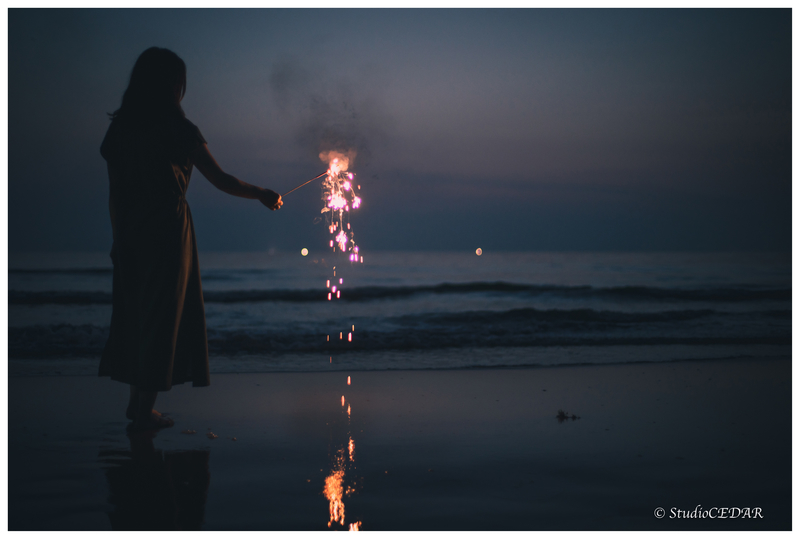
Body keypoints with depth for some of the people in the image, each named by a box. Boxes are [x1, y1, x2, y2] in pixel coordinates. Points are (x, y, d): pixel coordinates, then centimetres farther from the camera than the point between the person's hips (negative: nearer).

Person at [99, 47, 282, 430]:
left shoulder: (120, 129, 4)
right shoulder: (178, 131, -10)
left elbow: (114, 193, 6)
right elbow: (221, 181, -4)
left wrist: (119, 237, 14)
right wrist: (262, 195, 10)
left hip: (130, 233, 5)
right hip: (168, 231, -5)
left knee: (136, 312, 17)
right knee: (163, 315, 4)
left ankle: (137, 401, 25)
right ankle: (145, 410, 7)